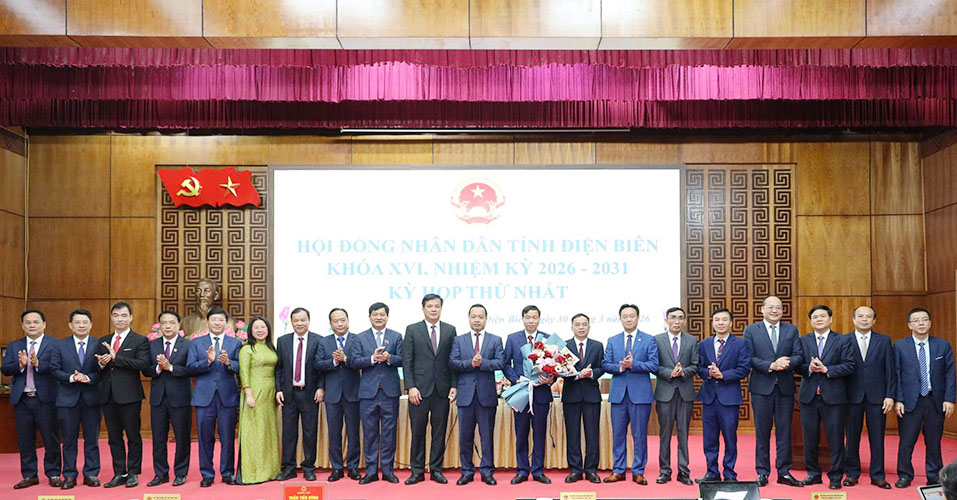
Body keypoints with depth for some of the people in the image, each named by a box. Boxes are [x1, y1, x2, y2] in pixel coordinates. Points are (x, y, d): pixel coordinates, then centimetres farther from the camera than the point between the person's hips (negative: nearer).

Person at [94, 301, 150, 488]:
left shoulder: (140, 340, -2)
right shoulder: (103, 341, 15)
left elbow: (143, 364, -17)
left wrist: (115, 357, -19)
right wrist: (101, 363, -10)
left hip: (129, 395, -5)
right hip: (108, 395, 5)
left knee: (133, 436, 2)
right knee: (114, 437, 10)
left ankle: (133, 473, 11)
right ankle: (119, 474, 17)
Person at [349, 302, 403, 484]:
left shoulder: (397, 337, 8)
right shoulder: (360, 338, 8)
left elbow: (402, 360, -1)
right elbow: (354, 361, -3)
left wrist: (389, 358, -19)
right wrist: (372, 358, -18)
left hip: (390, 391, 0)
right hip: (368, 391, 0)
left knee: (389, 432, 4)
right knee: (370, 433, 5)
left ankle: (388, 470, 12)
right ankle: (371, 471, 12)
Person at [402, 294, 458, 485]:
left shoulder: (450, 330, 8)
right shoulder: (412, 330, 3)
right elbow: (406, 361, -1)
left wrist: (454, 385, -2)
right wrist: (410, 386, -9)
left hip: (442, 389, 2)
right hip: (419, 389, -1)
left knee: (439, 431, 6)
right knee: (417, 431, 3)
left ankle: (436, 470, 16)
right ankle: (417, 471, 12)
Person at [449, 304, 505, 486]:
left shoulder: (495, 340, 7)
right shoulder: (459, 340, 10)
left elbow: (500, 362, -6)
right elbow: (452, 362, -3)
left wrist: (482, 362, -19)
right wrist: (471, 363, -17)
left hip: (487, 394, -1)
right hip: (466, 394, 1)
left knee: (487, 435, 3)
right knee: (465, 435, 6)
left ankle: (487, 471, 13)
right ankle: (467, 471, 16)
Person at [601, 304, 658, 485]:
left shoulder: (649, 340, 3)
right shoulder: (612, 341, 11)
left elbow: (654, 366, -6)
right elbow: (605, 364, 4)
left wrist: (633, 364, -17)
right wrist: (620, 367, -14)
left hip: (640, 393, -2)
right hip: (618, 393, 3)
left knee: (640, 434, 2)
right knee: (618, 434, 7)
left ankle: (638, 472, 12)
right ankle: (618, 470, 16)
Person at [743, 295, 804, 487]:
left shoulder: (792, 330, 10)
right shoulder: (751, 330, 3)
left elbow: (798, 355, 2)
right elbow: (749, 358, -5)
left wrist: (786, 363, -18)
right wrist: (771, 366, -17)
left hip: (785, 387, 2)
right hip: (761, 387, -2)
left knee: (784, 430, 5)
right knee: (762, 431, 4)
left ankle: (784, 472, 12)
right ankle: (762, 472, 12)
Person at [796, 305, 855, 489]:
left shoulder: (843, 340, 3)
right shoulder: (803, 341, 10)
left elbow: (849, 365, -6)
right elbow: (797, 365, 5)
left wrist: (826, 369, -15)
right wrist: (809, 368, -15)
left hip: (833, 396, -2)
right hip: (809, 396, 2)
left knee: (835, 439, 1)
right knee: (810, 438, 8)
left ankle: (835, 477, 12)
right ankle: (813, 473, 21)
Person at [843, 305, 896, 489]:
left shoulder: (884, 341, 7)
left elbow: (890, 370, 5)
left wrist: (890, 395, -3)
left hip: (877, 396, 1)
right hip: (853, 396, -1)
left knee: (877, 438, 4)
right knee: (852, 437, 5)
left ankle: (877, 475, 14)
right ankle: (852, 473, 16)